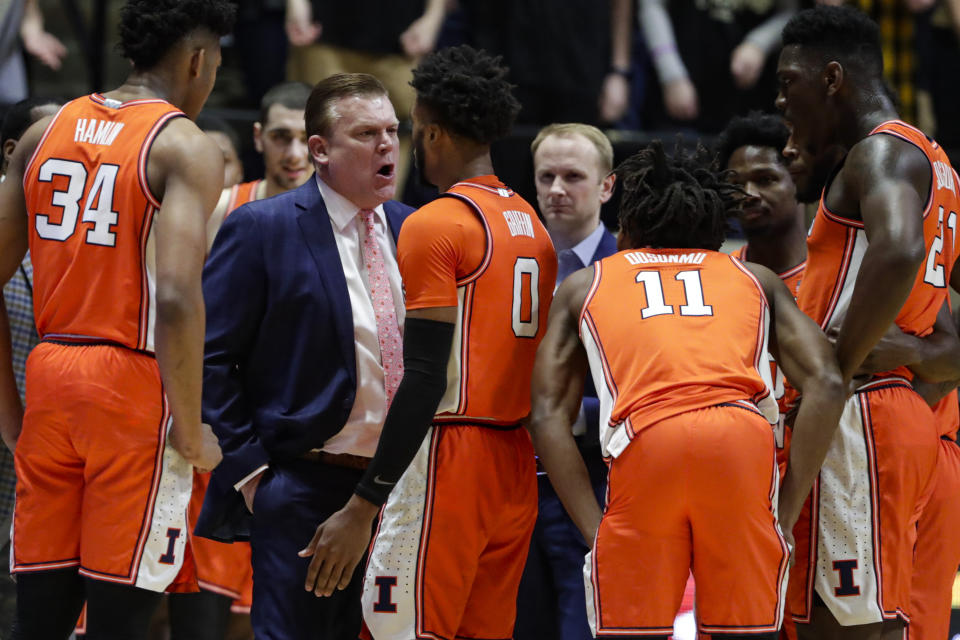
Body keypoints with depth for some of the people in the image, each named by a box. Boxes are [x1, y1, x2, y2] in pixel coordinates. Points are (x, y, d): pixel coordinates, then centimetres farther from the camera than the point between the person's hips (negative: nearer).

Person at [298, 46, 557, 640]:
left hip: (447, 458, -8)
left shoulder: (435, 226, -11)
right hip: (516, 468, 8)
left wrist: (363, 508, -17)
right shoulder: (535, 227, 15)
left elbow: (425, 381, -17)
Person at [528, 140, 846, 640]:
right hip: (745, 438, 1)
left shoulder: (582, 285, 31)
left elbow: (548, 416, 17)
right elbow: (826, 385, 15)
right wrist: (784, 515, 12)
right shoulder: (756, 279, 31)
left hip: (645, 447, -1)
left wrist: (594, 529, 13)